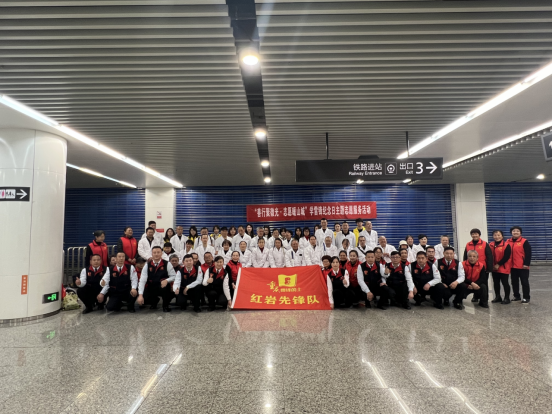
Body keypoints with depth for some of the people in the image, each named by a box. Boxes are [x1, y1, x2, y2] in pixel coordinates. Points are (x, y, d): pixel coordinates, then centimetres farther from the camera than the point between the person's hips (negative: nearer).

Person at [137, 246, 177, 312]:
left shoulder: (167, 264, -8)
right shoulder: (147, 265, -5)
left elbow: (174, 276, -5)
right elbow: (142, 281, -11)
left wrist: (166, 280, -27)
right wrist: (140, 295, -22)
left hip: (163, 288, -2)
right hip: (151, 289, 2)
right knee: (143, 300, -23)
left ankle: (166, 306, -7)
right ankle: (155, 301, 17)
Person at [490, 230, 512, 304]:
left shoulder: (506, 245, -11)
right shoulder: (491, 245, 4)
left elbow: (506, 257, -15)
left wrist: (498, 265, -15)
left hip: (503, 268, -5)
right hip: (494, 268, 5)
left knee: (505, 283, 0)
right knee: (496, 283, 12)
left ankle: (507, 298, 11)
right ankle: (498, 297, 24)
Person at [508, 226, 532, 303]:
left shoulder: (524, 241, -7)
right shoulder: (508, 242, 7)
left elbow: (528, 253, -10)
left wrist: (526, 264, -15)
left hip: (523, 267, -5)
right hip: (512, 266, 5)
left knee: (525, 282, 3)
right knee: (514, 282, 13)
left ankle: (526, 298, 11)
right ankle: (517, 296, 25)